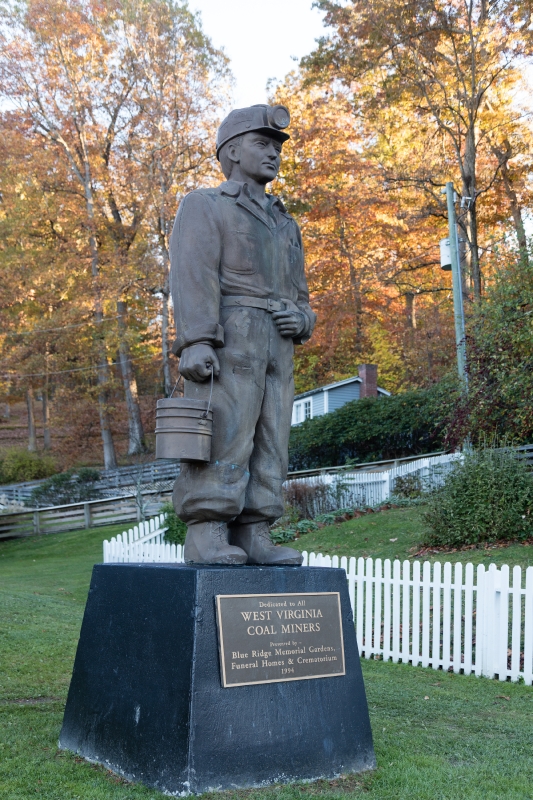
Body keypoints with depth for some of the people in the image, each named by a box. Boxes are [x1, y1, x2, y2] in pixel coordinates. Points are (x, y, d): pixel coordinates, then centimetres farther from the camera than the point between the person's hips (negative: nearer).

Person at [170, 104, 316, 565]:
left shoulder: (285, 225, 28)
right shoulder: (205, 206, 7)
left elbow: (298, 297, 27)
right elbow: (193, 276, -8)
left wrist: (301, 320, 1)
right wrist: (196, 341, -22)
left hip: (277, 349, 7)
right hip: (226, 340, -7)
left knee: (269, 445, -1)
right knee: (223, 440, -14)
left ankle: (254, 537, 0)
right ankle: (206, 539, -14)